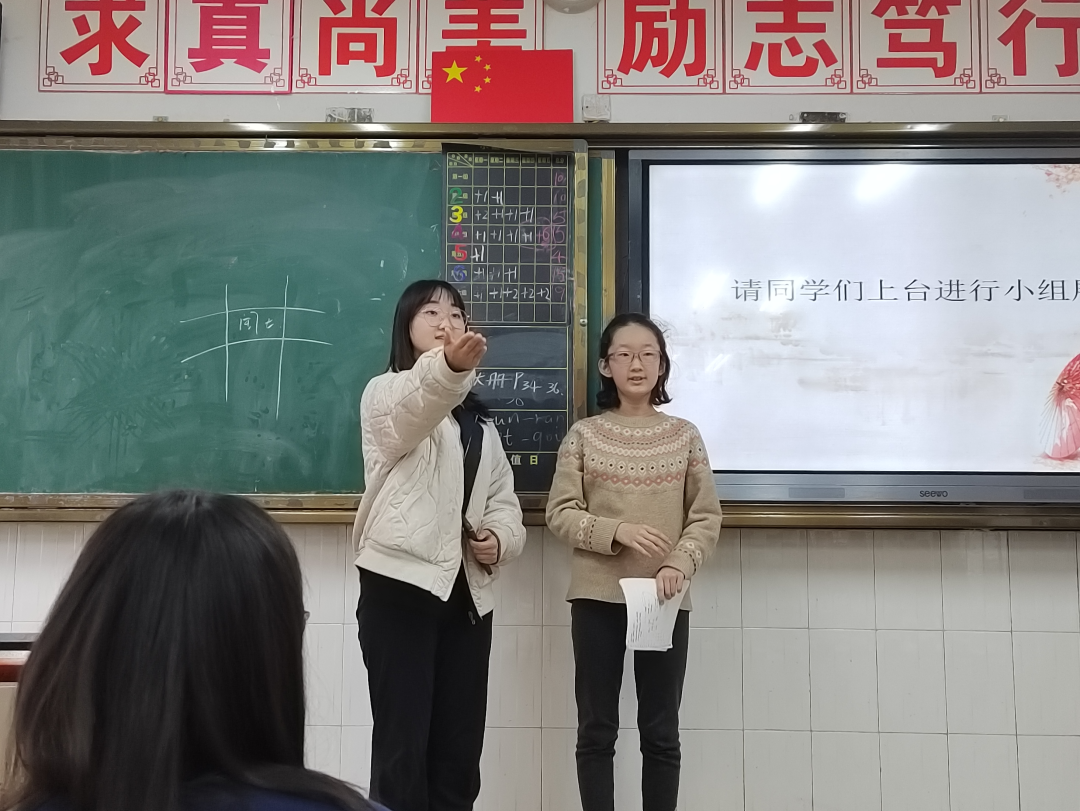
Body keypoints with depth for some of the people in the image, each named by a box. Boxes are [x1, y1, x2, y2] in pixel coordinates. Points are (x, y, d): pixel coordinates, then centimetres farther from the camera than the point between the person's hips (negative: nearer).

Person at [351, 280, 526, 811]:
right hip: (401, 586, -6)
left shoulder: (477, 419, 22)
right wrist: (450, 366, -48)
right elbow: (417, 406, -26)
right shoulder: (386, 394, 0)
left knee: (460, 751, 8)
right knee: (402, 748, -7)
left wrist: (501, 539, -4)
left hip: (466, 594, 6)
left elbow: (502, 499, 20)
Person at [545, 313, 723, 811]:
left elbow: (707, 517, 3)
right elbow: (559, 513, -1)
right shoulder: (584, 435, 4)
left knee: (661, 733, 8)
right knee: (596, 730, 6)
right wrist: (616, 532, -17)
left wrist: (679, 565, -14)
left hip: (664, 599, 1)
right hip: (597, 596, 0)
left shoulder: (684, 435, 6)